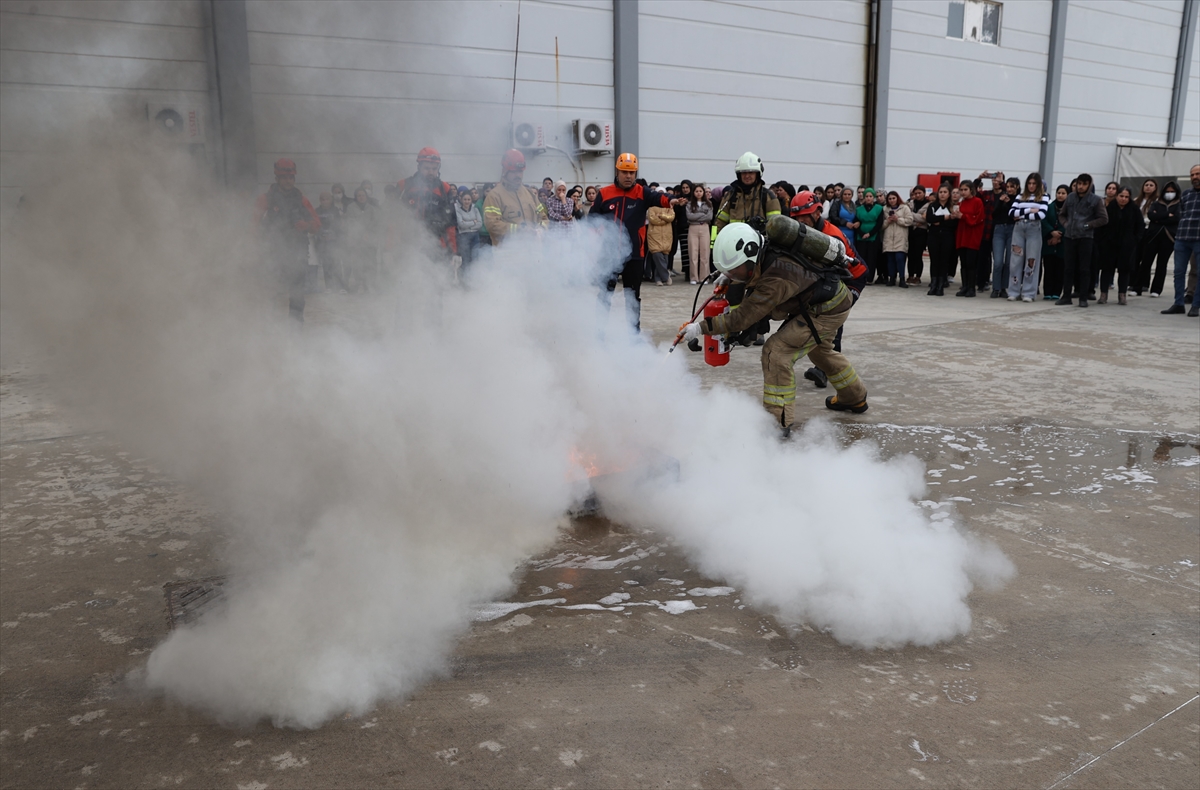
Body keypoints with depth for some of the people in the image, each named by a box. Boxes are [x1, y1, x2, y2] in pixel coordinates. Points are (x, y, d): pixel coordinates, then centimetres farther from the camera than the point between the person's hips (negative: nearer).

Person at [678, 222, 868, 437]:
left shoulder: (776, 279, -37)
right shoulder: (764, 252, -11)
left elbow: (743, 317, -34)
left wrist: (701, 327, -32)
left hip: (828, 310, -10)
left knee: (777, 352, -17)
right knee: (820, 349, 31)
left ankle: (778, 421, -13)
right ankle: (855, 398, 52)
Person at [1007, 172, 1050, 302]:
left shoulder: (1043, 197, 5)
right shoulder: (1020, 196, 13)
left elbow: (1041, 214, -10)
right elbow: (1011, 212, 0)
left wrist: (1021, 215, -6)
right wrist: (1029, 210, -10)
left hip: (1034, 230, -2)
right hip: (1018, 229, 2)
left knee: (1031, 261, -2)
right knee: (1016, 260, 0)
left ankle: (1028, 293, 3)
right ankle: (1014, 292, 6)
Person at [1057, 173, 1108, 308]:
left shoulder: (1095, 199, -1)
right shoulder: (1070, 197, 9)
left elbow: (1103, 219, -1)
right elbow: (1062, 214, 20)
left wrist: (1087, 225, -9)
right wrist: (1066, 224, 3)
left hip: (1085, 237, -3)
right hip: (1069, 236, 3)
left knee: (1084, 268, 0)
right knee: (1068, 267, 6)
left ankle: (1083, 298, 5)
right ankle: (1066, 296, 12)